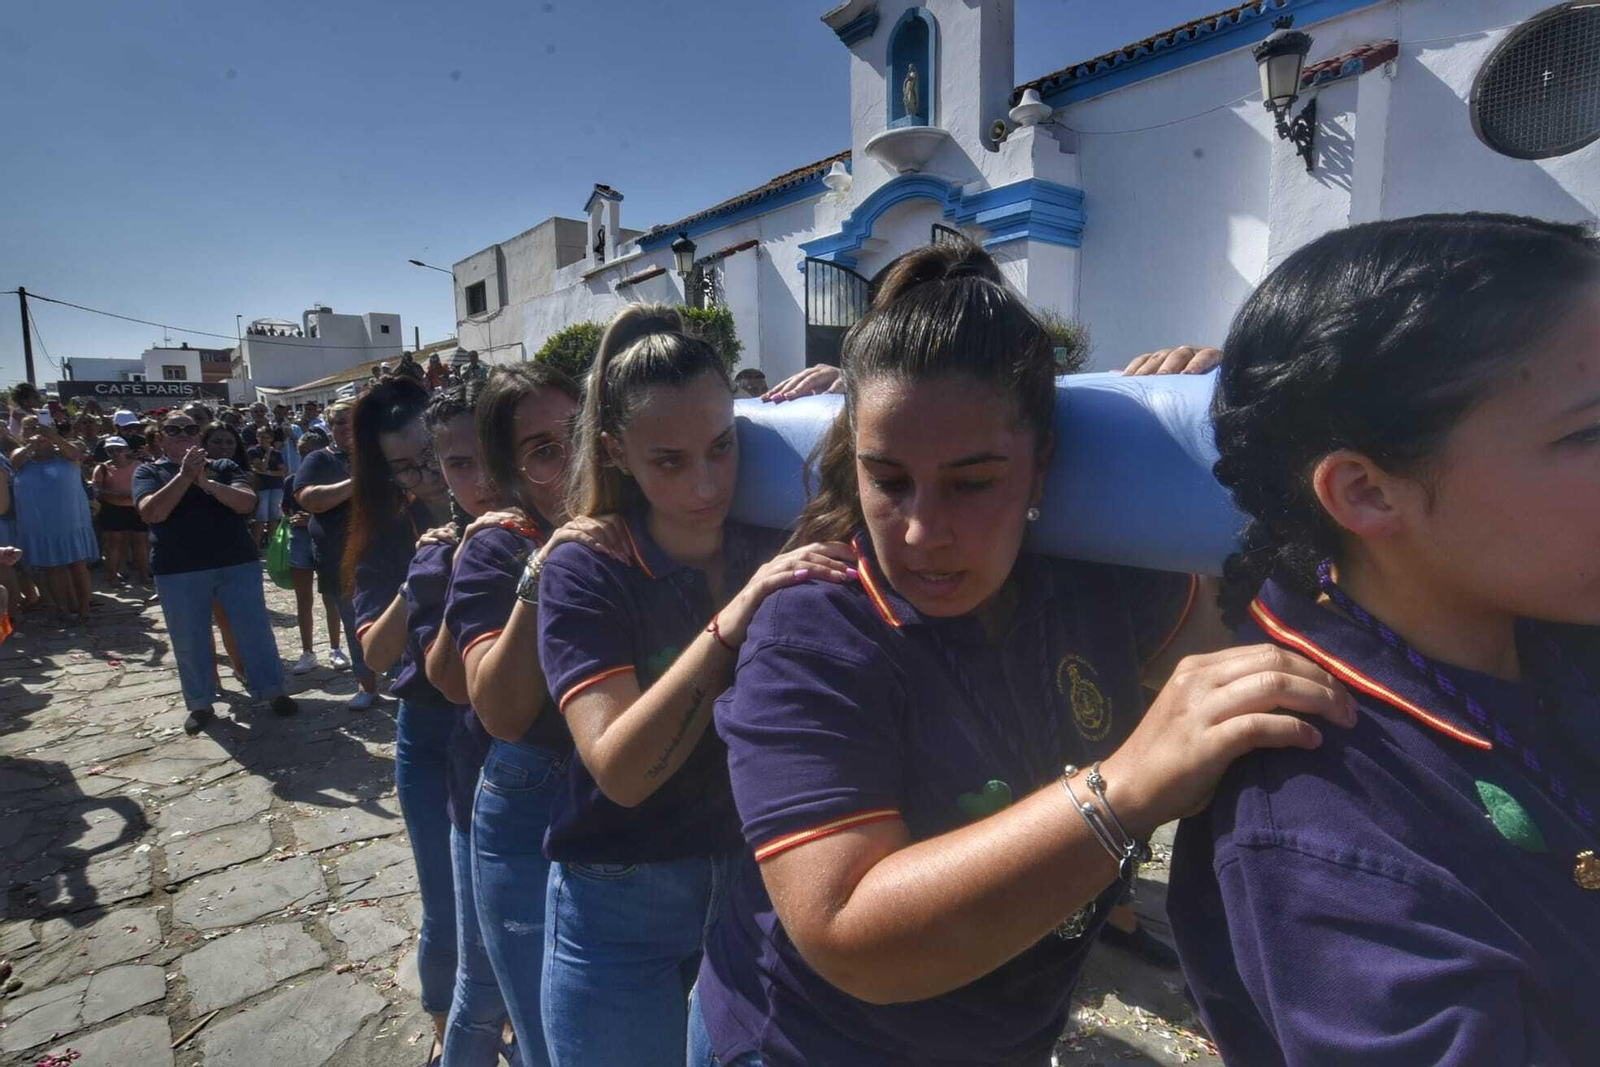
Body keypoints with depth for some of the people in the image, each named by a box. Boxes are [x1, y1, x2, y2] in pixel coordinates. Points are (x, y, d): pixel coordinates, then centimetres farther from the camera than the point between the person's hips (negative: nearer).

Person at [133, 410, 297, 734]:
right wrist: (185, 475, -19)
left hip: (237, 563, 0)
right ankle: (200, 704, 22)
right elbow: (152, 513, -13)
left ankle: (273, 692, 16)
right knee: (189, 641, 7)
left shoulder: (223, 467, 7)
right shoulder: (149, 471, 5)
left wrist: (207, 483, -21)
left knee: (255, 629, 4)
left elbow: (248, 503, -8)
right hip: (178, 571, 0)